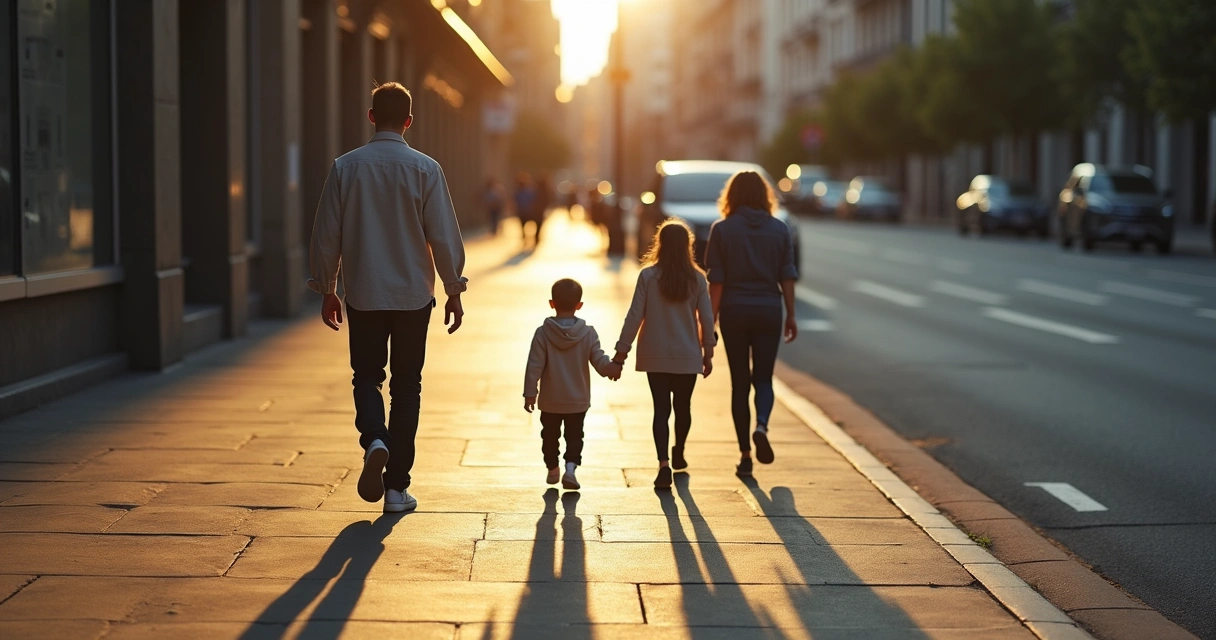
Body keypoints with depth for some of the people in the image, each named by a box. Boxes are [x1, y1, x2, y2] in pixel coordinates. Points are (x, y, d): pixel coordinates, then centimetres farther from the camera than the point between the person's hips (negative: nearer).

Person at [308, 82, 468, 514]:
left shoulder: (346, 167, -3)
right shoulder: (425, 169, -7)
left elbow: (326, 235, 1)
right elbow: (444, 235, -5)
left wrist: (326, 289, 13)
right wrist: (454, 291, 5)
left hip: (362, 295, 1)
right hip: (413, 295, 0)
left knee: (367, 375, 16)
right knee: (406, 385, 9)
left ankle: (374, 440, -14)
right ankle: (397, 487, 9)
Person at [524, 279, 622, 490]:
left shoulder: (543, 333, -12)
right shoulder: (588, 333, -8)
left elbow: (535, 366, -10)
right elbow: (600, 361, -12)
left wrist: (530, 393, -4)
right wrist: (612, 367, 7)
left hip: (550, 401, 0)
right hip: (578, 400, 0)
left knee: (550, 435, 18)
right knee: (574, 436, 10)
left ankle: (552, 469, 30)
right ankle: (570, 467, -10)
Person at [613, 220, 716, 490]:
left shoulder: (648, 275, -9)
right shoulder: (697, 278, -5)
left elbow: (635, 315, -8)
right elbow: (706, 318, 0)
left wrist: (622, 350, -1)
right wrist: (708, 352, 12)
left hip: (656, 356, -1)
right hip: (688, 356, 1)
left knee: (661, 409, -1)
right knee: (683, 407, 18)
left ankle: (664, 464, -15)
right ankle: (678, 455, 37)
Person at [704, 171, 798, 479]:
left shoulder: (722, 230, -4)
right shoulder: (779, 229, 1)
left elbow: (716, 281, -6)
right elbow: (787, 277, 1)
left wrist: (711, 321, -1)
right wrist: (791, 315, 10)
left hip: (734, 312, -1)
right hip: (768, 311, 1)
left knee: (740, 382, 7)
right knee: (763, 377, 11)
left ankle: (745, 455, 6)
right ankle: (761, 426, -19)